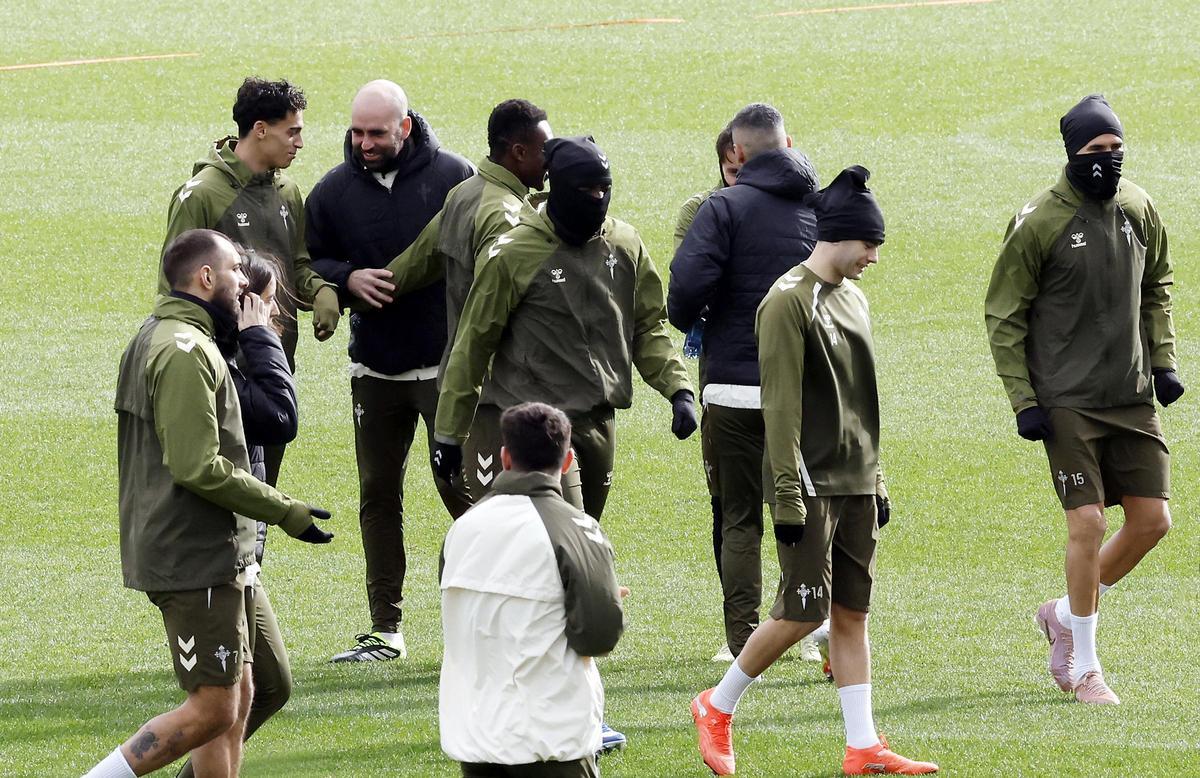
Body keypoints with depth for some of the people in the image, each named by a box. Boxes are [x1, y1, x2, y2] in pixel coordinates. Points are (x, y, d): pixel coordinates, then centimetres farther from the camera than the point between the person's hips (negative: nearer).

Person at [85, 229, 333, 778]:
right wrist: (285, 512, -17)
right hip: (196, 558, -11)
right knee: (213, 708, -9)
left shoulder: (155, 339, 17)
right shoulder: (186, 351, -17)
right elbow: (199, 468, -23)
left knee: (236, 694, 13)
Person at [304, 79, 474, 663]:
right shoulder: (334, 191, 3)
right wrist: (346, 278, -13)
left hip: (448, 365, -4)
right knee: (377, 494, 7)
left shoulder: (452, 177, -7)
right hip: (375, 368, 4)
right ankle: (385, 629, 13)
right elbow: (309, 263, 10)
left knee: (460, 485, -4)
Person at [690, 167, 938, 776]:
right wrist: (789, 494, -18)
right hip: (811, 485, -8)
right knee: (804, 610, -8)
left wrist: (874, 484, 20)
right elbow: (782, 405, -15)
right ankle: (717, 708, 9)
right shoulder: (789, 301, -12)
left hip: (855, 488, 8)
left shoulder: (852, 297, 14)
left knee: (852, 612, 6)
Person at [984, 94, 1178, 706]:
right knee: (1088, 523, -9)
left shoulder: (1139, 209, 5)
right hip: (1068, 401, -6)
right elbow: (1003, 314, -5)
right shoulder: (1040, 222, -10)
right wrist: (1022, 399, -9)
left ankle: (1065, 615, 24)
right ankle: (1084, 667, 4)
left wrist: (1163, 360, 10)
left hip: (1132, 397, 6)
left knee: (1152, 520, 2)